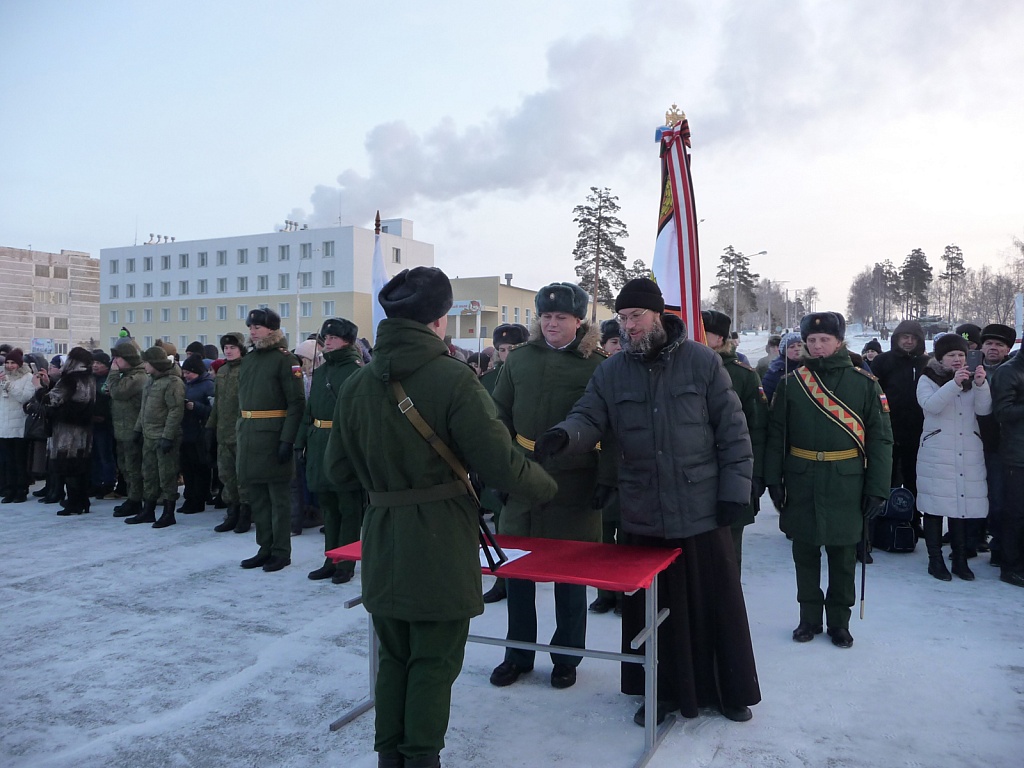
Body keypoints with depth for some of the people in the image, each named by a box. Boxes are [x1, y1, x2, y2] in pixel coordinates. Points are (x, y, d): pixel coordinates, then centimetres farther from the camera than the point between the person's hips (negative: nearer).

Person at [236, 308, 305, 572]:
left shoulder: (285, 359, -8)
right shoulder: (248, 360, 15)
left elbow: (297, 403, -14)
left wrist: (287, 440, -20)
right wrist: (242, 433, 14)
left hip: (273, 438, -7)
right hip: (249, 438, 7)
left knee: (278, 496, 1)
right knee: (257, 496, 13)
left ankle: (281, 552, 12)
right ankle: (265, 549, 24)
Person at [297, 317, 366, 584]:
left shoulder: (357, 371, -9)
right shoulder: (320, 372, 14)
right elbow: (309, 410, 18)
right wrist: (302, 442, 13)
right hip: (319, 446, 8)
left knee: (348, 507, 4)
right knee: (327, 506, 14)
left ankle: (346, 564, 13)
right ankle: (331, 560, 25)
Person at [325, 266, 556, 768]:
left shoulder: (356, 385, -1)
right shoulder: (453, 379, -18)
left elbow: (338, 468, 5)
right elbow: (499, 463, -19)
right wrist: (544, 486, 0)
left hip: (382, 543, 6)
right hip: (440, 545, -5)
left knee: (393, 657, 20)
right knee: (435, 662, 10)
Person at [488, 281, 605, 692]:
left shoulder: (596, 366, -5)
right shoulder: (520, 359, 6)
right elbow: (500, 414, 7)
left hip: (573, 488, -3)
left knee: (570, 575, 10)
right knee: (517, 569, 12)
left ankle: (566, 658, 28)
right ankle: (518, 654, 30)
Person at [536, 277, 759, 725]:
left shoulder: (702, 362, -4)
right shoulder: (611, 372, 3)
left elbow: (732, 430, -3)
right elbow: (589, 418, -4)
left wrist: (734, 488, -7)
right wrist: (565, 435, -27)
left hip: (702, 512, -2)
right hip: (642, 517, 3)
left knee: (717, 605, 11)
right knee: (650, 609, 13)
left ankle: (730, 690, 31)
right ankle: (664, 691, 32)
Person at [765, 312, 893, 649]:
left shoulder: (864, 383, -1)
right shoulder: (791, 383, 2)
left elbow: (880, 438, -1)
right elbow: (776, 435, 3)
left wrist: (877, 488, -6)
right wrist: (774, 479, -3)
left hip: (846, 483, -1)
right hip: (801, 483, 1)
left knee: (843, 556, 10)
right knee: (805, 553, 11)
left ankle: (839, 621, 26)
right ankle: (809, 618, 27)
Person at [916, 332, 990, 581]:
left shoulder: (971, 379, 15)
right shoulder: (928, 380, 4)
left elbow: (984, 409, 1)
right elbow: (930, 405, -16)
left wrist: (981, 385, -15)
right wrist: (954, 383, -26)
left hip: (968, 455, 4)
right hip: (936, 454, -3)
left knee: (962, 504, 4)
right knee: (935, 506, -3)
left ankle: (960, 560, 14)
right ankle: (935, 559, 5)